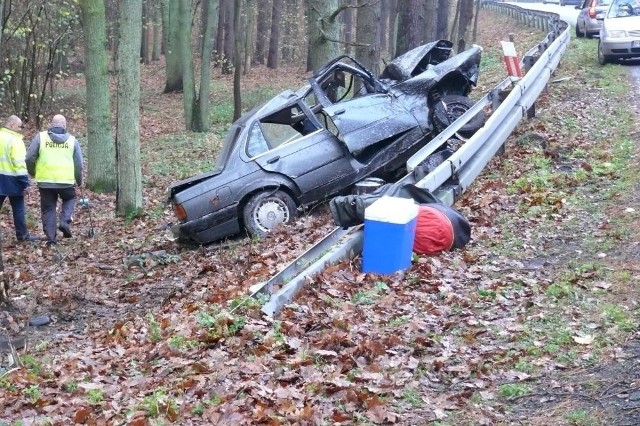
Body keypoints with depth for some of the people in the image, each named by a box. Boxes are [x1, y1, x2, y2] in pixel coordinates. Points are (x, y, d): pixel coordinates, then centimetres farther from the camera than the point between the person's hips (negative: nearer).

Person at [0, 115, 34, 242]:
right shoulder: (15, 140, -13)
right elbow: (19, 163, -18)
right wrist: (25, 181, -16)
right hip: (12, 179, -6)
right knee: (18, 208, 5)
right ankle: (22, 235, 10)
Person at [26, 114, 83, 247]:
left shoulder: (40, 137, 1)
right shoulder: (72, 140, 6)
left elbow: (29, 158, 0)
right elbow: (78, 164, 10)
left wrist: (32, 172, 19)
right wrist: (79, 180, 25)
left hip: (45, 181, 0)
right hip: (66, 181, 0)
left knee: (48, 209, 11)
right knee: (69, 199, 26)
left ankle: (51, 238, 8)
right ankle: (65, 222, 3)